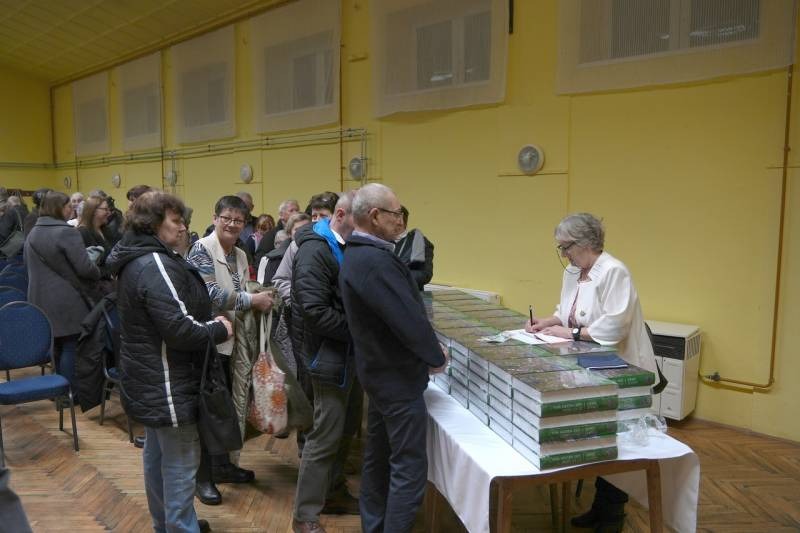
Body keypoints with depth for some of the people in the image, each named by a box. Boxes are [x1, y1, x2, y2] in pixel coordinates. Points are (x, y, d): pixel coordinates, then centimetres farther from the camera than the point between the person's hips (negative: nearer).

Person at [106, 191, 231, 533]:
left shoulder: (136, 261, 10)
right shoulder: (155, 265, -23)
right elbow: (179, 329, -29)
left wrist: (210, 322, 6)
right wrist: (219, 329, -13)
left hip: (149, 378, 11)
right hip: (167, 383, -11)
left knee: (156, 454, 21)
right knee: (181, 462, 0)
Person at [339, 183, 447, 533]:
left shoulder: (356, 255, 8)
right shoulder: (376, 260, -26)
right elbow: (409, 318, -27)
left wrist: (427, 350, 9)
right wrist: (436, 357, -10)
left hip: (379, 371, 10)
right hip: (397, 377, -10)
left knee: (379, 457, 20)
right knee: (408, 467, 0)